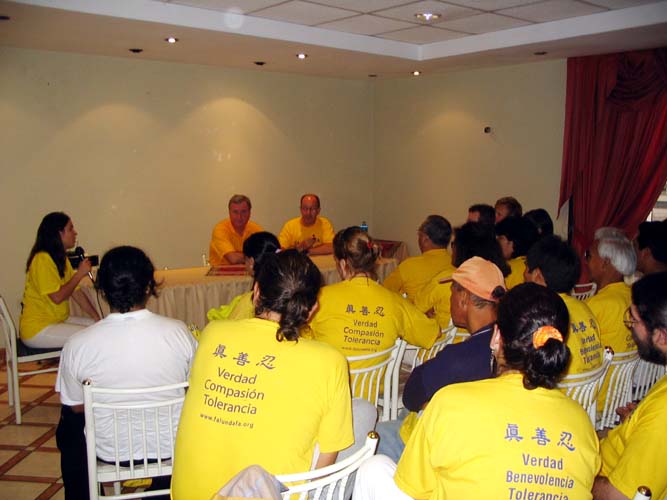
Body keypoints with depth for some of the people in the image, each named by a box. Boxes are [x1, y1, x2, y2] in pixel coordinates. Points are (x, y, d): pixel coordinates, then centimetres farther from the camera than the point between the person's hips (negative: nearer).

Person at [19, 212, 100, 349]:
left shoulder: (62, 259, 12)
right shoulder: (42, 259, -17)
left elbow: (77, 293, 8)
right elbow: (57, 297, -23)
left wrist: (99, 320, 1)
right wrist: (80, 273, -15)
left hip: (59, 320, 9)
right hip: (37, 330, -9)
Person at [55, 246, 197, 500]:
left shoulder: (77, 344, -21)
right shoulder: (178, 331, -20)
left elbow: (76, 406, -5)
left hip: (110, 452, 0)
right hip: (171, 448, 1)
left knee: (69, 427, 31)